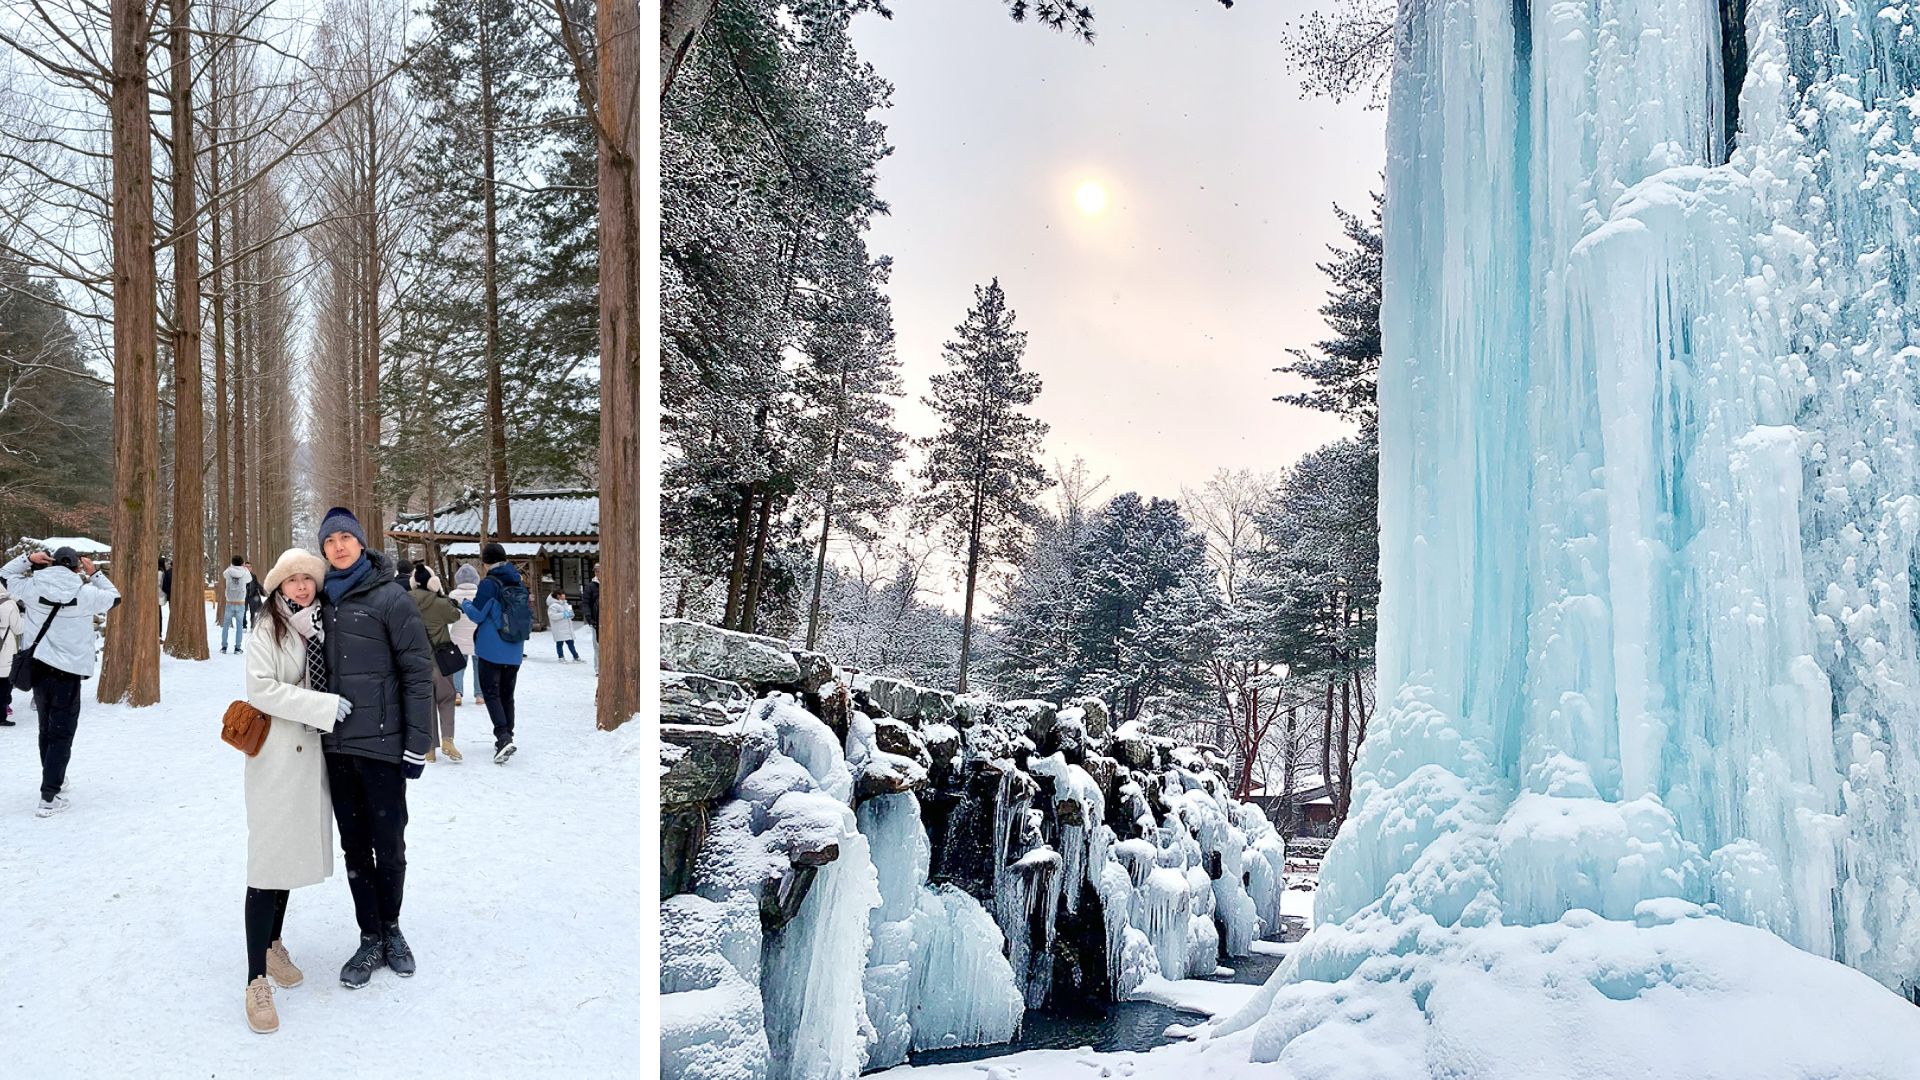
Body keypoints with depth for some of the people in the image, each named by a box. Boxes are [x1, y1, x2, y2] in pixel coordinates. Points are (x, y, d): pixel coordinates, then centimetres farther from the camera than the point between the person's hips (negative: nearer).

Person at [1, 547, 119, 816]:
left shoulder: (32, 587, -3)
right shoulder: (85, 593, -9)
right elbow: (114, 598, 10)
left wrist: (28, 559, 9)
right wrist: (94, 573, 12)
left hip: (38, 667, 4)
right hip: (68, 672, -4)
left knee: (46, 728, 22)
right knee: (61, 734, -1)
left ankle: (52, 778, 39)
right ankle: (49, 796, -8)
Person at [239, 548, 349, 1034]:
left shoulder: (321, 626, 11)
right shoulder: (268, 630, -8)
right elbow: (261, 689, -18)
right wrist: (324, 705, -19)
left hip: (311, 753, 7)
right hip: (275, 756, -6)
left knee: (294, 852, 16)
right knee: (268, 861, -8)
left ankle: (272, 945, 33)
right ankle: (257, 980, -5)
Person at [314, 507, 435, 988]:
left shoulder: (390, 596, -6)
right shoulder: (322, 600, 10)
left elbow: (418, 672, -9)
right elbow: (317, 672, 19)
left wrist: (417, 745, -12)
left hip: (382, 744, -5)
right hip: (336, 746, 5)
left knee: (389, 846, 3)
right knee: (354, 847, 10)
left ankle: (391, 928, 24)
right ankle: (371, 940, 20)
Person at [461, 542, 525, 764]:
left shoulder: (489, 584, -13)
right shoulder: (520, 584, 7)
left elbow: (477, 615, -9)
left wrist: (465, 605, 10)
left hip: (491, 650, -6)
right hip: (514, 652, 6)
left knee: (491, 694, -3)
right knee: (507, 695, 15)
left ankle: (503, 737, -17)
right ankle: (507, 736, 19)